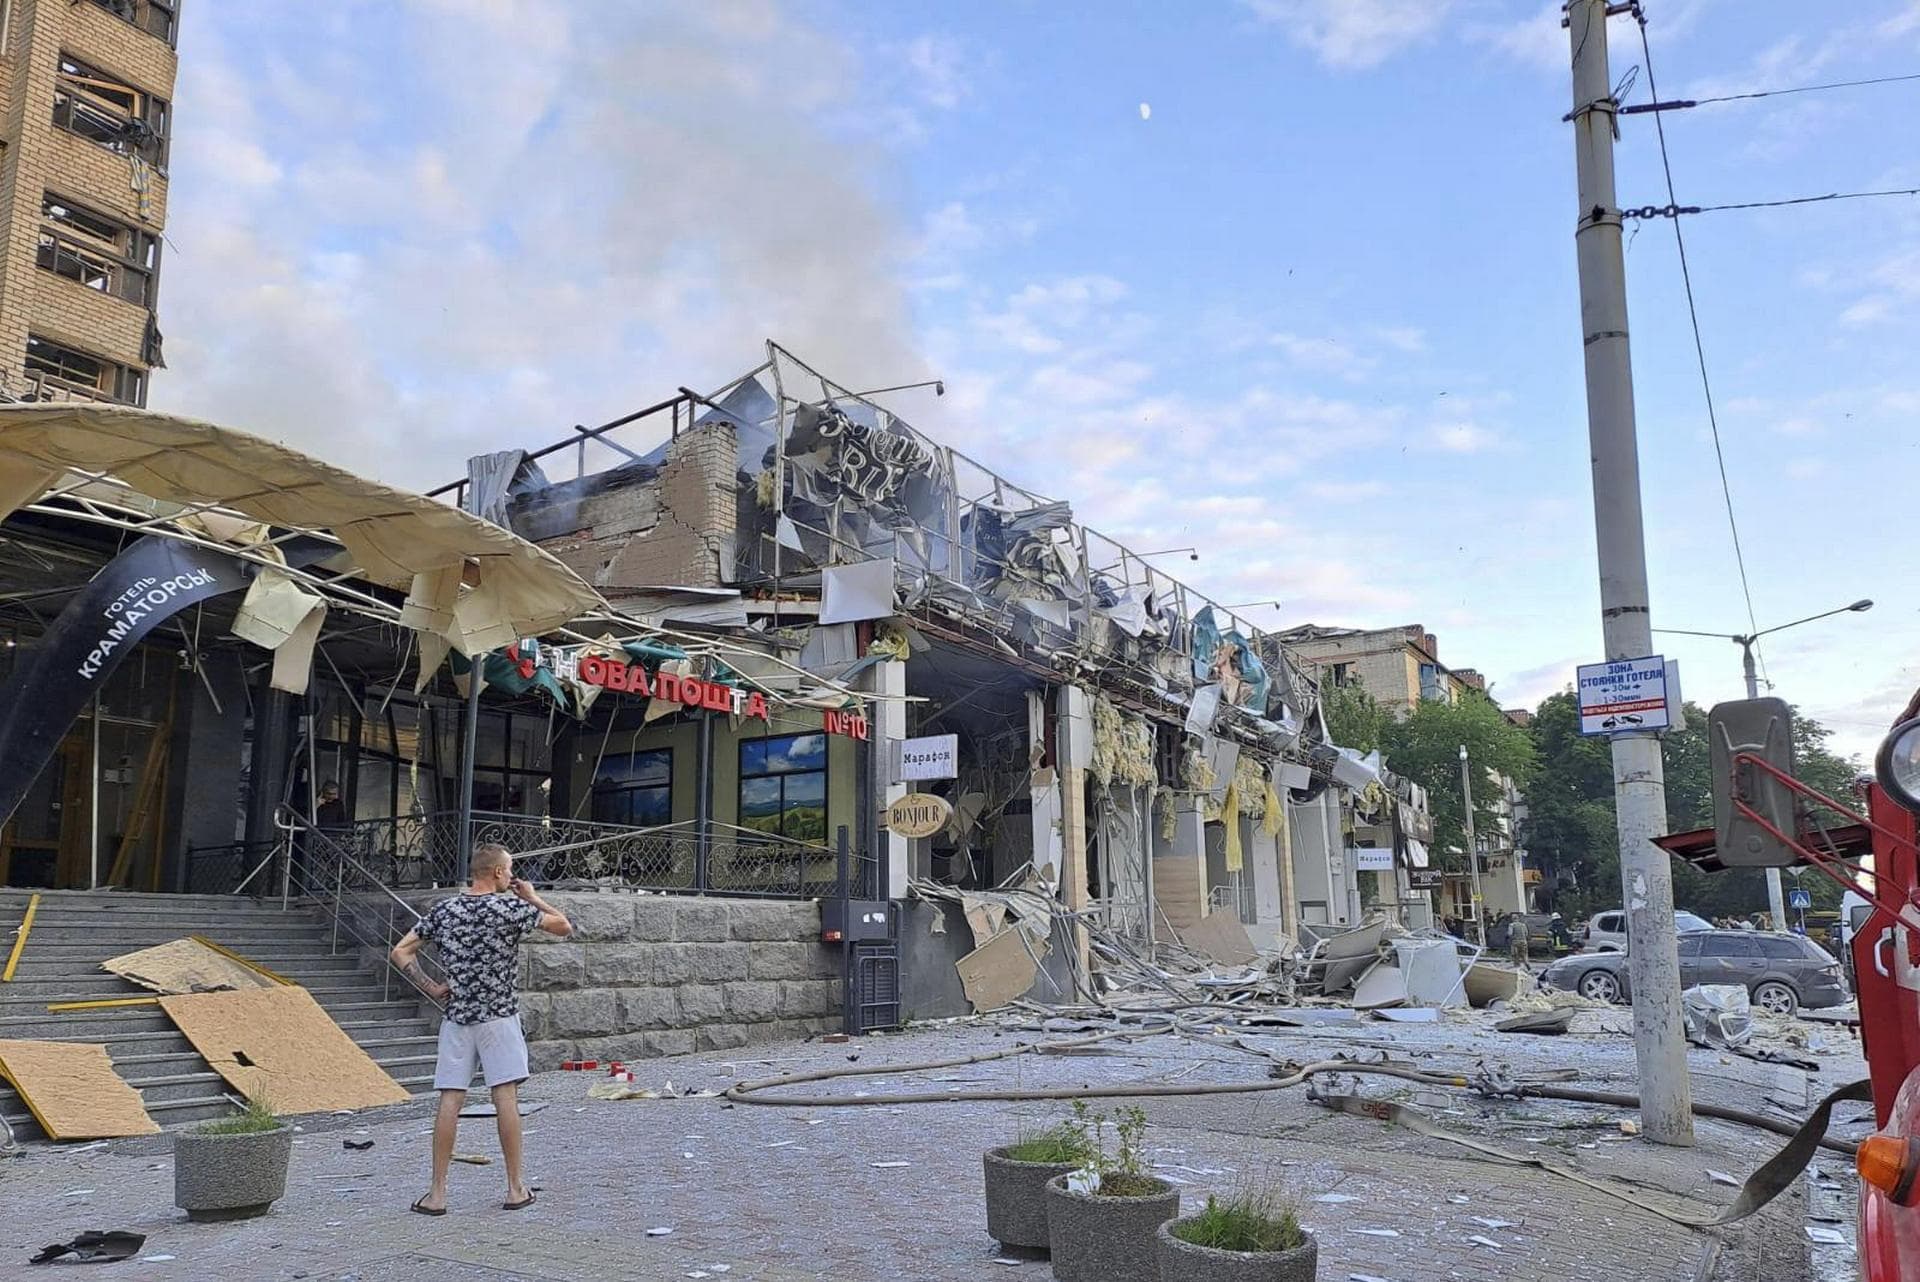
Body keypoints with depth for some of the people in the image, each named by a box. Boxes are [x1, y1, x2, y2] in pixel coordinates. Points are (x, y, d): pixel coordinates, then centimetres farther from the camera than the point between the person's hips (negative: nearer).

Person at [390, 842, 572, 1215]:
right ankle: (516, 1189, 6)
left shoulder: (443, 909, 5)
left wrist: (431, 988, 8)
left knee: (449, 1102, 4)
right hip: (498, 1016, -3)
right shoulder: (511, 907, -7)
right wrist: (533, 898, 10)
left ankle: (437, 1193, 6)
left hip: (456, 1017, 3)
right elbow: (564, 926, 1)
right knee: (506, 1099, 0)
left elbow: (400, 952, 7)